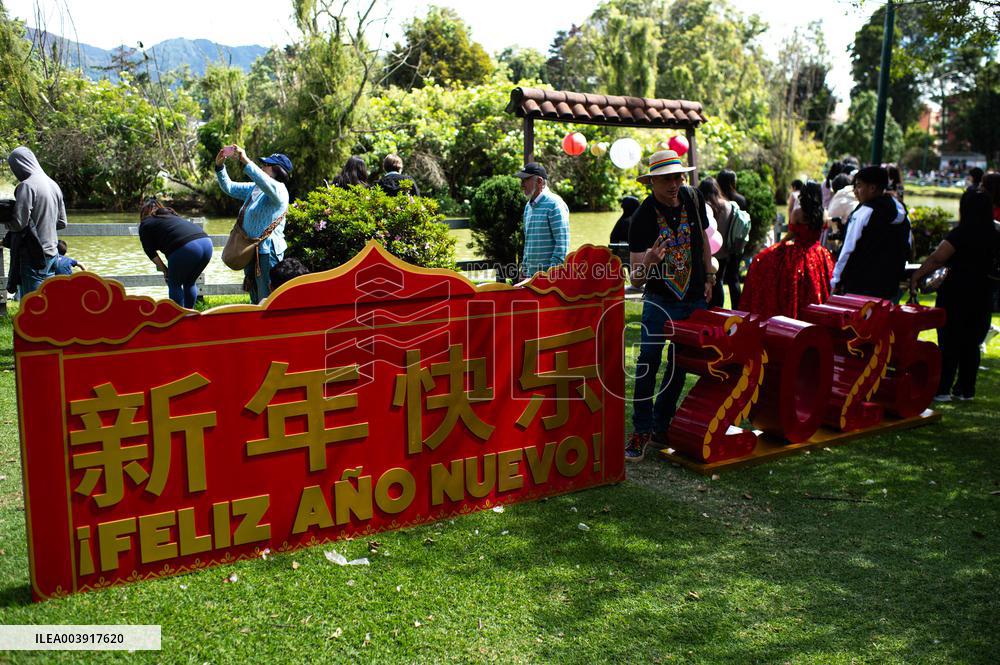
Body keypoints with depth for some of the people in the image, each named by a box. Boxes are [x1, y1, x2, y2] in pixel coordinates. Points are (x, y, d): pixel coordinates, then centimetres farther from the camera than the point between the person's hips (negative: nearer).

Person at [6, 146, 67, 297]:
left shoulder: (26, 186, -14)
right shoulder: (53, 184, 10)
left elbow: (18, 223, -17)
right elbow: (62, 223, 14)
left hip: (33, 256, -8)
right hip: (51, 253, 8)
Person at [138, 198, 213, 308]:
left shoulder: (146, 225, 20)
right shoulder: (172, 215, 37)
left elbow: (151, 252, 14)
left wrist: (164, 270, 25)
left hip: (186, 248, -6)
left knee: (174, 285, 14)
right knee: (190, 283, 24)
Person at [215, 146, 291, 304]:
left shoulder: (279, 190, -12)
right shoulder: (254, 188, 14)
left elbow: (268, 185, -35)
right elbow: (229, 187, 21)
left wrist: (246, 161, -34)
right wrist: (219, 166, 6)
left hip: (267, 252, -9)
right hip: (251, 251, 9)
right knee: (255, 299, 19)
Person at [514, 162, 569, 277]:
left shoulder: (554, 204, -9)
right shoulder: (528, 206, 17)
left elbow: (562, 243, -14)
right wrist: (524, 269, 19)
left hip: (549, 273, -8)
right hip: (531, 273, 8)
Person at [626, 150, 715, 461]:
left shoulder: (693, 198, -4)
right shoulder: (643, 217, -19)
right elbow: (636, 278, -21)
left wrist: (709, 276, 10)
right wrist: (650, 260, -43)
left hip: (695, 298, 5)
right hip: (660, 299, -4)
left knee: (680, 365, 10)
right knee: (648, 363, -10)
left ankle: (661, 426, 23)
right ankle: (642, 430, 1)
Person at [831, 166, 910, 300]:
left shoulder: (863, 213, -14)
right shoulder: (903, 216, 11)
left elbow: (848, 250, -14)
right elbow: (906, 250, 16)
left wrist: (836, 280, -6)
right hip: (890, 288, 8)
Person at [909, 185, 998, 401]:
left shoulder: (961, 233, -13)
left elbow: (936, 258, -18)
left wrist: (916, 275, -10)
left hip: (956, 293, -6)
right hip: (982, 295, 6)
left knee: (949, 341, 1)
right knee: (971, 343, 12)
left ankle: (942, 389, 2)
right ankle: (966, 389, 17)